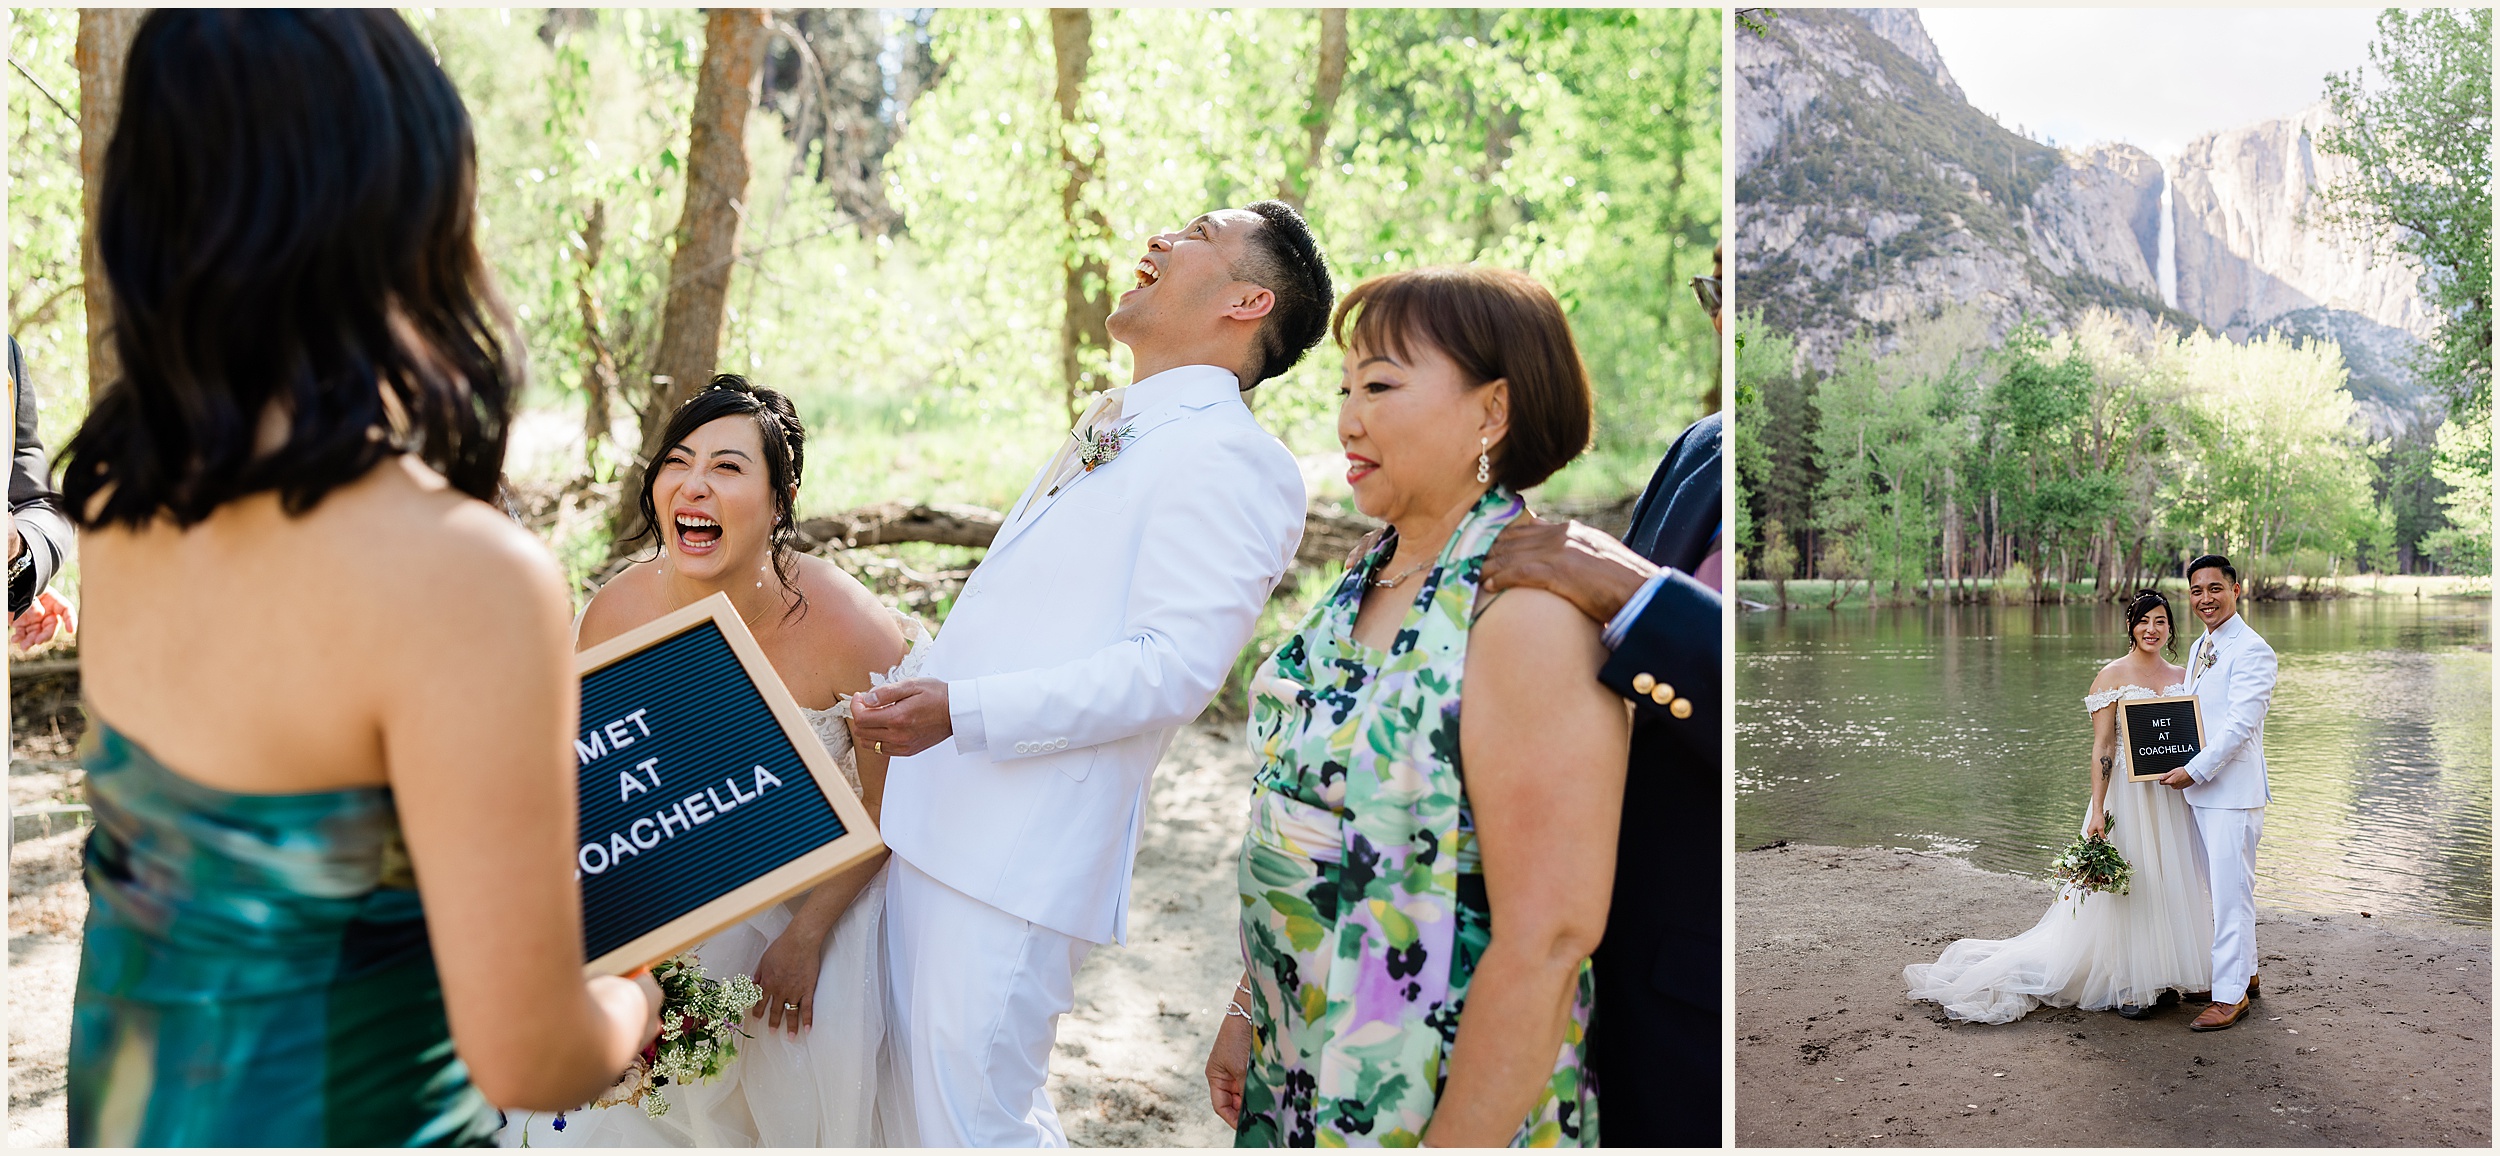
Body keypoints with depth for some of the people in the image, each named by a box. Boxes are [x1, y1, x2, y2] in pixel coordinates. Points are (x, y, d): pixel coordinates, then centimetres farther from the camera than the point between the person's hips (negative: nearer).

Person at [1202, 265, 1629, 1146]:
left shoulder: (1532, 609, -23)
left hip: (1439, 1103, -7)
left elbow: (1549, 937, -25)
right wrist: (1248, 1011, 12)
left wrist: (1454, 1144, -22)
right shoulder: (1371, 576, 3)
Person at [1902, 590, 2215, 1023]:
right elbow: (2102, 747, -10)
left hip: (2174, 797, 5)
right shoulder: (2113, 675, -6)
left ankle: (2163, 975, 25)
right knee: (2124, 885, 0)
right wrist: (2098, 810, -15)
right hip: (2127, 791, -5)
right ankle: (2127, 985, 10)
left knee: (2170, 882, 10)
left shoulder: (2182, 678, 9)